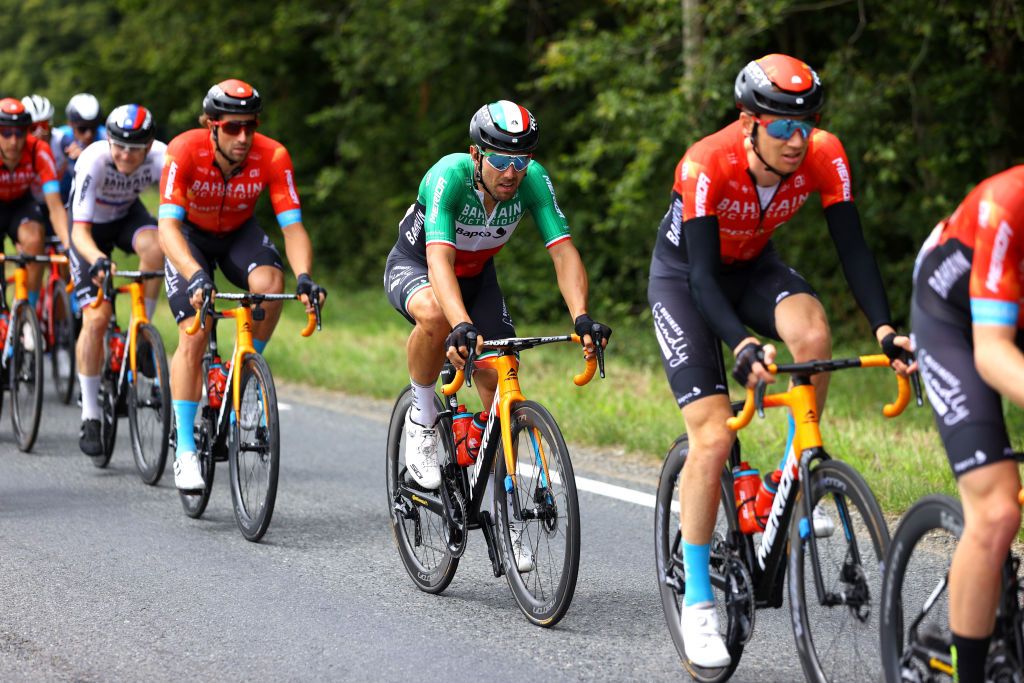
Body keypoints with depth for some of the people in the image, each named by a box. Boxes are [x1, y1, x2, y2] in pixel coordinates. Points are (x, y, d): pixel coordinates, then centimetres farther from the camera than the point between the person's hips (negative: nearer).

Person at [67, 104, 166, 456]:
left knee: (154, 246, -34)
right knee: (96, 318, -14)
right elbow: (80, 229, -38)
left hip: (128, 216, 2)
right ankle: (90, 418, -4)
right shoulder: (94, 161, -35)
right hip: (91, 226, -2)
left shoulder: (161, 158, -29)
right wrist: (97, 259, -57)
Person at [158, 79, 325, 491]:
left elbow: (293, 226, -29)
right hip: (190, 235, -2)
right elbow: (167, 225, -39)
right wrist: (196, 276, -55)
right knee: (193, 336, -16)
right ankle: (185, 451, -6)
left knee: (270, 284, -31)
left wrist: (304, 277, -47)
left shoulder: (272, 157, -28)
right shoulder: (185, 151, -32)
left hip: (239, 233, 2)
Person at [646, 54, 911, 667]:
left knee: (812, 331, -33)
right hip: (684, 276, -3)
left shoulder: (824, 157, -24)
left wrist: (884, 328, -38)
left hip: (753, 267, 3)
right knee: (713, 436, -15)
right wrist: (743, 345, -53)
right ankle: (698, 603, -3)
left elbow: (853, 247, -23)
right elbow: (703, 276, -38)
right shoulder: (706, 166, -34)